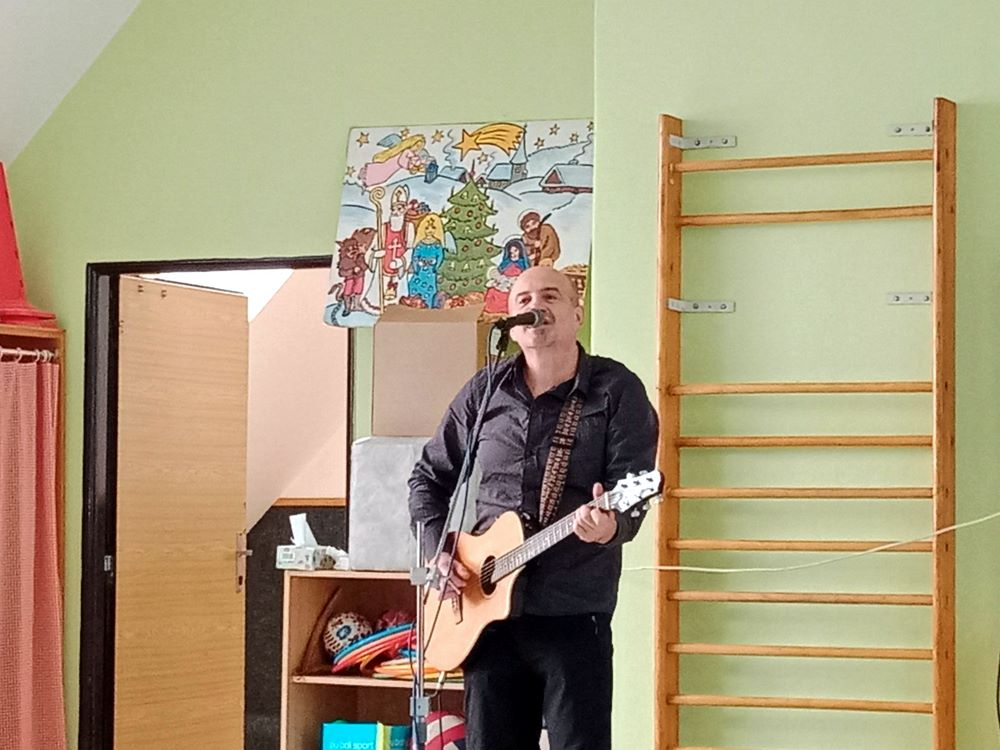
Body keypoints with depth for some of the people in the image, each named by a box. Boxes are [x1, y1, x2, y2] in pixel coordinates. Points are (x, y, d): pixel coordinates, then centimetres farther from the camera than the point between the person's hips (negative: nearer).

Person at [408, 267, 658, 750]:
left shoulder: (617, 391, -2)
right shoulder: (483, 392, 9)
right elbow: (429, 478, 19)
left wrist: (610, 526, -33)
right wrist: (438, 551, 5)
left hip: (572, 616, -4)